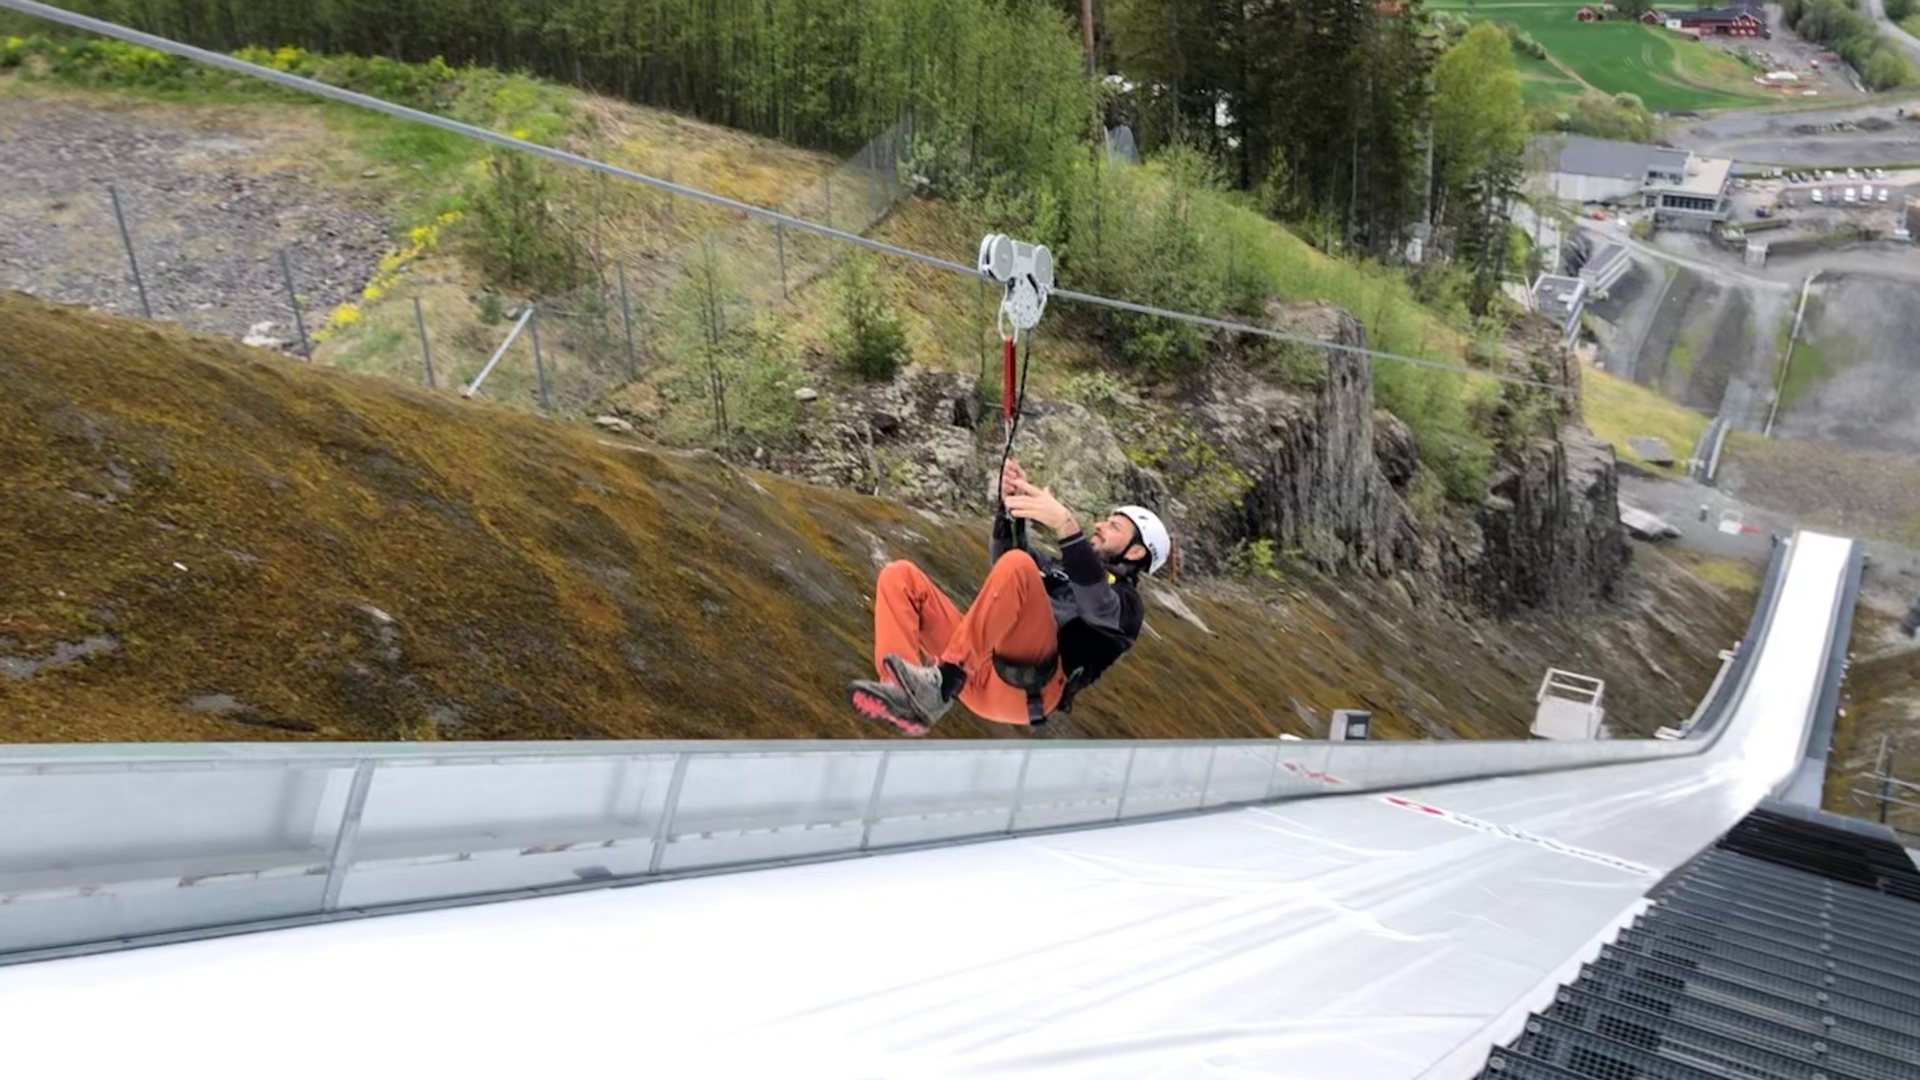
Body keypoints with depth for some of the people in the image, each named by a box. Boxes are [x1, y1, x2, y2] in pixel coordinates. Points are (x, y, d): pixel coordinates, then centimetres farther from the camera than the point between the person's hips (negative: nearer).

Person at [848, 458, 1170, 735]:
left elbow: (1098, 607, -13)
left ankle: (943, 684, -35)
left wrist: (1065, 525, -27)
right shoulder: (1062, 570, 36)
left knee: (1018, 566, -27)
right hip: (981, 671, 7)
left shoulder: (1126, 604, 11)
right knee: (900, 576, -4)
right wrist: (1011, 507, 5)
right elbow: (1003, 559, 23)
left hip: (1027, 688, -7)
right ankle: (908, 698, -26)